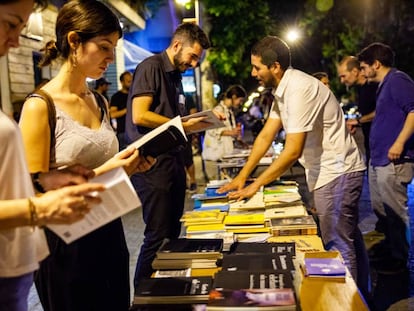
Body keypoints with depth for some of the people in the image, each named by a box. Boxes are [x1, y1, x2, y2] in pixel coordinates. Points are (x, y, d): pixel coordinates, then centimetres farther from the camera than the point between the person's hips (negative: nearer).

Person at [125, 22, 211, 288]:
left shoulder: (176, 76, 18)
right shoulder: (151, 67, -8)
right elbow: (139, 116, -18)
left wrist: (203, 119, 9)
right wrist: (184, 126, -14)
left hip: (172, 161, 9)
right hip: (152, 164, -9)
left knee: (173, 232, 14)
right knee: (158, 235, -4)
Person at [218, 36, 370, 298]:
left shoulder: (299, 89, -24)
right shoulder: (283, 89, 7)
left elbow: (293, 151, -27)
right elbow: (266, 136, 6)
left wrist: (256, 185, -21)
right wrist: (242, 176, 3)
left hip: (336, 172, -10)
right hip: (330, 170, 10)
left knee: (338, 245, -1)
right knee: (349, 239, 20)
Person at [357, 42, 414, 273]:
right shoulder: (384, 86, 20)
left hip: (393, 161, -11)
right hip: (378, 159, 11)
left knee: (395, 211, 0)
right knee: (379, 207, 21)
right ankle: (390, 244, 38)